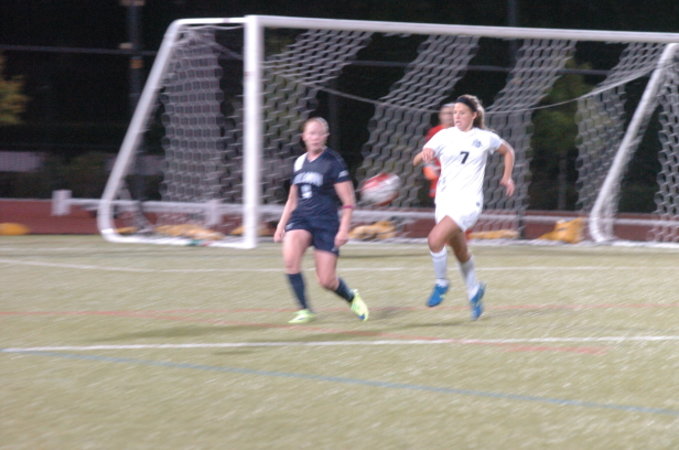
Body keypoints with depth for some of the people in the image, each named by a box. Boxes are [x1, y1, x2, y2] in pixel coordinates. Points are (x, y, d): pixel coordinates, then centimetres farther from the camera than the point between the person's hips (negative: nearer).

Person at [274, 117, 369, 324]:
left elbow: (349, 201, -6)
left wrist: (344, 229, -14)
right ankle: (305, 310, -13)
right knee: (290, 257, -26)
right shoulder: (299, 162, 11)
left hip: (326, 221, -4)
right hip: (300, 218, 4)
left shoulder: (333, 162, -5)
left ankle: (352, 298, 29)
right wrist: (281, 225, 16)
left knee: (326, 280, -5)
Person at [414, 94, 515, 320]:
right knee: (461, 253, 15)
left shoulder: (485, 138, 1)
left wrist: (507, 177, 11)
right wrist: (424, 155, -32)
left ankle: (441, 283, -2)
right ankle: (474, 291, 38)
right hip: (444, 200, 4)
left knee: (435, 240, -23)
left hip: (468, 202, -4)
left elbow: (508, 152, 19)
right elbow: (422, 157, -9)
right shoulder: (445, 135, 4)